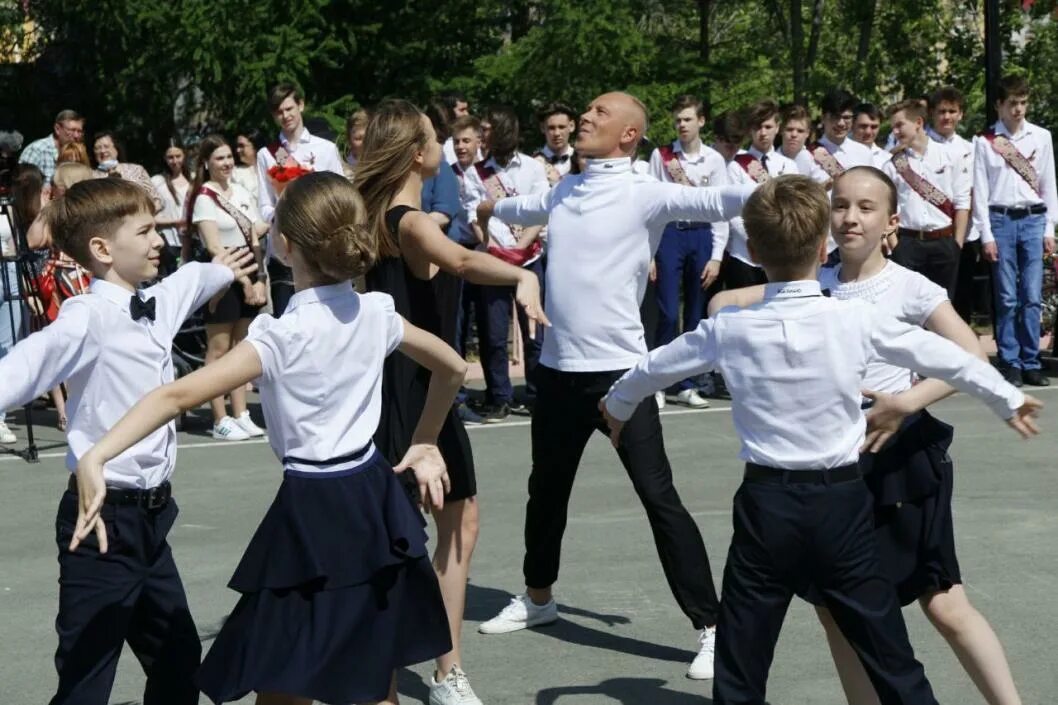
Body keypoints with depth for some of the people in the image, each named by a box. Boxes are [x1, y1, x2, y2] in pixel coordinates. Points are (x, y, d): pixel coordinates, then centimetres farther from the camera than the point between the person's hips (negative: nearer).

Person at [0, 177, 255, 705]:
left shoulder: (156, 304, 8)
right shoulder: (88, 318, -18)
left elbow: (188, 282, 31)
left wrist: (223, 270, 52)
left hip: (151, 516, 9)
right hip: (105, 520, -9)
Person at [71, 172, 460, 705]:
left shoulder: (280, 337, -15)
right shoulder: (376, 314, 2)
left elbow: (179, 396, -25)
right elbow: (452, 367, 17)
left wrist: (95, 458, -30)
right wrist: (424, 444, 26)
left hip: (314, 512, -6)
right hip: (375, 501, 6)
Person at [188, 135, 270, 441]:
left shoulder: (242, 193, 12)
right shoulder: (204, 197, -5)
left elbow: (255, 237, 9)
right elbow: (214, 247, -12)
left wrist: (259, 279, -3)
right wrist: (243, 280, -15)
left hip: (248, 276, 6)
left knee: (241, 346, 9)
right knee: (219, 348, -3)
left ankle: (241, 415, 14)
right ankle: (221, 420, -1)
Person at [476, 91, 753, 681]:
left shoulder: (645, 194, -9)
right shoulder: (564, 192, 11)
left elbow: (715, 201, -23)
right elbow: (521, 208, 34)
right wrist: (491, 207, 54)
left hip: (618, 368, -7)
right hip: (558, 367, 7)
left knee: (659, 498, -7)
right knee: (547, 489, 21)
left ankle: (712, 628, -2)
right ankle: (538, 597, 42)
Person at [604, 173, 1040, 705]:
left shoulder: (729, 328, -3)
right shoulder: (855, 320, -7)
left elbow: (655, 367, 14)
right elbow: (943, 356, 5)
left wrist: (616, 405, 35)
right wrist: (1008, 400, 22)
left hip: (766, 504, 0)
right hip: (842, 503, 0)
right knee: (890, 657, 9)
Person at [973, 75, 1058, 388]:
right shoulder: (985, 141, 2)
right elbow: (980, 190, 1)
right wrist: (986, 235, -3)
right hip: (1001, 219, -1)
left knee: (1032, 297, 0)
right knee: (1007, 298, 1)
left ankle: (1030, 363, 6)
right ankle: (1010, 363, 8)